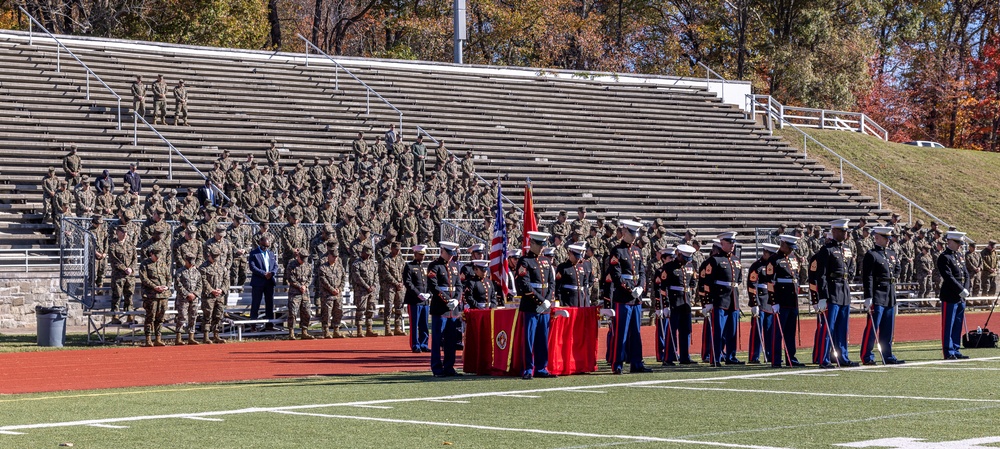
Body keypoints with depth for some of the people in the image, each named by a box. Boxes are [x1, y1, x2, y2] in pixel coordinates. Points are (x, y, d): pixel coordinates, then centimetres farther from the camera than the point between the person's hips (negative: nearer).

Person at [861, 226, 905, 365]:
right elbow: (867, 277, -14)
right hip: (877, 295, -8)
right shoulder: (871, 255, -8)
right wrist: (868, 297, -20)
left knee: (888, 328, 11)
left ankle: (888, 356, 17)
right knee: (872, 327, -5)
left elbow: (897, 270, 28)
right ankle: (867, 356, -1)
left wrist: (893, 278, 8)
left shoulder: (892, 253, 15)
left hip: (890, 296, 8)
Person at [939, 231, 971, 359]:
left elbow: (966, 274, 15)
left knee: (958, 326, 11)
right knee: (948, 326, -3)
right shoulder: (944, 257, -11)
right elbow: (948, 277, -18)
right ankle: (949, 352, 0)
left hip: (961, 297, 8)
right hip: (950, 298, -8)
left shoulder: (959, 256, 16)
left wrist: (966, 289, -1)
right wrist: (962, 290, -18)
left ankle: (956, 350, 17)